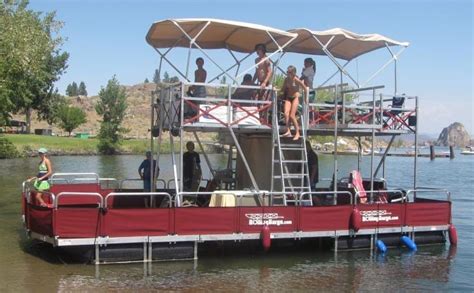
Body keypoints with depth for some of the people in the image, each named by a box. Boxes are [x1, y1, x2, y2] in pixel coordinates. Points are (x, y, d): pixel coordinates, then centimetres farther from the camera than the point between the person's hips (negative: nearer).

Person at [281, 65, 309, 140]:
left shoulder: (297, 80, -12)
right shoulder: (286, 79, 3)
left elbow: (305, 88, -3)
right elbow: (283, 89, 14)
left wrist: (306, 98, 4)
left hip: (295, 98, -5)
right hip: (288, 98, 5)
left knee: (292, 116, -12)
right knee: (286, 114, -16)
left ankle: (297, 133, -1)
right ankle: (288, 131, -19)